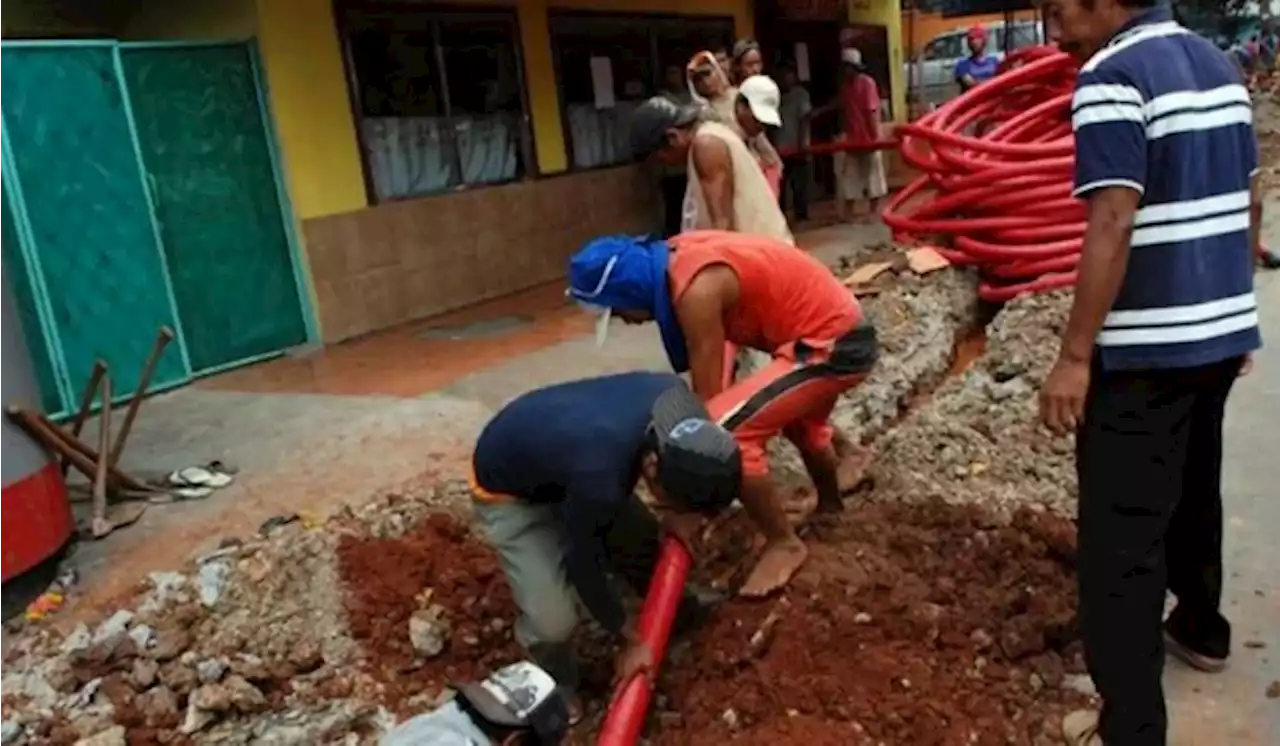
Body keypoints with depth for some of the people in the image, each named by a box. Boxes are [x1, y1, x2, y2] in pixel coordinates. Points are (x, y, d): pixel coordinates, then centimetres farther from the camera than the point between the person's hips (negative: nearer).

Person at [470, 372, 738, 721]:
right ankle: (555, 685, 17)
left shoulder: (672, 393, -24)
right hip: (508, 493, -7)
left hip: (553, 451, 7)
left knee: (640, 535, 12)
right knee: (554, 620, -17)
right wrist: (633, 638, -10)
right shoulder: (598, 478, -43)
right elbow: (583, 562, -23)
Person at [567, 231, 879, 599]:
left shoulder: (695, 290, -24)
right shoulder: (676, 256, 2)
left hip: (831, 346, -10)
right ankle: (831, 507, 59)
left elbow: (707, 398, -19)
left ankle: (785, 544, 3)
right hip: (840, 329, 10)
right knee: (798, 419, 34)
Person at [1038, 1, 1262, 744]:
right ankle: (1201, 627, 45)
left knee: (1121, 532, -4)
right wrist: (1233, 304, 24)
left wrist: (1075, 355, -20)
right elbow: (1249, 201, 16)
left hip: (1146, 346, -9)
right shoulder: (1219, 62, 12)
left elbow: (1113, 224, -22)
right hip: (1221, 330, 9)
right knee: (1194, 490, 26)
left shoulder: (1112, 76, -15)